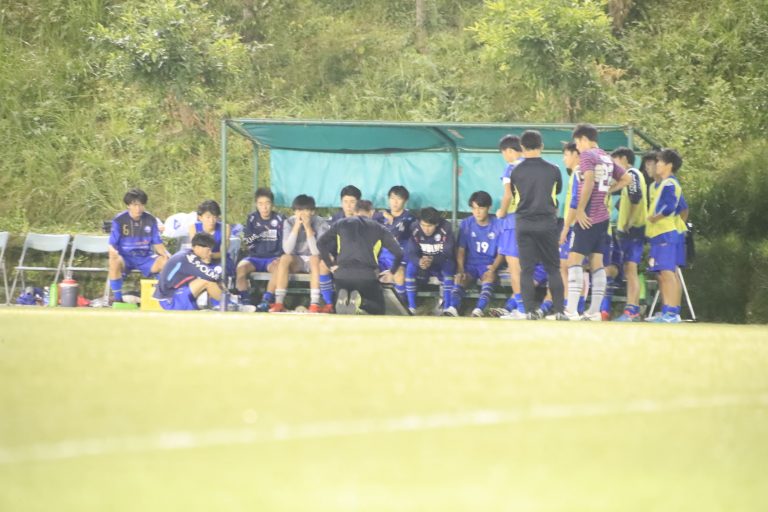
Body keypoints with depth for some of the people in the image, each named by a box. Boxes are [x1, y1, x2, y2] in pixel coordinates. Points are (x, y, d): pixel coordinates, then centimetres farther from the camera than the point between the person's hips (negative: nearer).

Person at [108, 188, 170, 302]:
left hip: (145, 257, 2)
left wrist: (165, 253, -15)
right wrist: (113, 251, -31)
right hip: (125, 257, -2)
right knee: (115, 262, -38)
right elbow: (112, 244, -7)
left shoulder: (151, 220, 0)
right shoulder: (119, 220, -7)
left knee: (166, 262, -25)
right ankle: (117, 299, -24)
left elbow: (157, 243, 6)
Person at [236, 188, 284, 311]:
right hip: (255, 257, 2)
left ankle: (267, 300, -37)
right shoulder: (252, 218, 7)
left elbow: (284, 244, 1)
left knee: (278, 267, -36)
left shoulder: (279, 220, 2)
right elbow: (247, 241, 1)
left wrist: (279, 258, -16)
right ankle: (244, 300, -23)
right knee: (241, 267, -30)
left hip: (272, 258, -2)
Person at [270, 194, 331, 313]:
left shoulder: (320, 223, -15)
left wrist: (308, 228, -31)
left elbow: (317, 252, -27)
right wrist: (296, 227, -28)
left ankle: (315, 304, -39)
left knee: (315, 258, -35)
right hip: (296, 261, 2)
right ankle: (278, 303, -32)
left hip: (314, 262, -2)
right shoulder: (289, 222, -9)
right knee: (285, 258, -30)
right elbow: (287, 250, -21)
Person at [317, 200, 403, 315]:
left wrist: (331, 265, 16)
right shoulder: (379, 228, 12)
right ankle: (359, 302, -19)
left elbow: (320, 243, 9)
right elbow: (399, 253, 7)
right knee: (378, 309, 15)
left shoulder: (341, 224, 16)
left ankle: (342, 298, -13)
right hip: (367, 275, -2)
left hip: (342, 274, 2)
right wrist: (391, 272, 22)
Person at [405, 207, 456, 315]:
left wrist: (432, 260, -44)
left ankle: (447, 307, -30)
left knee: (449, 266, -34)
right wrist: (419, 261, -42)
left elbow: (447, 254, -24)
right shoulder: (415, 230, -15)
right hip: (422, 266, 1)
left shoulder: (446, 229, -21)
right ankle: (411, 307, -25)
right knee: (410, 266, -30)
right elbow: (410, 253, -18)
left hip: (441, 265, -1)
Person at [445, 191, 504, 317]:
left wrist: (494, 267, -18)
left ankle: (479, 309, -52)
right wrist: (460, 269, -12)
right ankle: (453, 308, -48)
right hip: (470, 263, 2)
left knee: (490, 276, -35)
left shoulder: (497, 225, -1)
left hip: (488, 264, -2)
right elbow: (461, 249, 3)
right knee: (459, 278, -29)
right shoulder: (466, 224, 5)